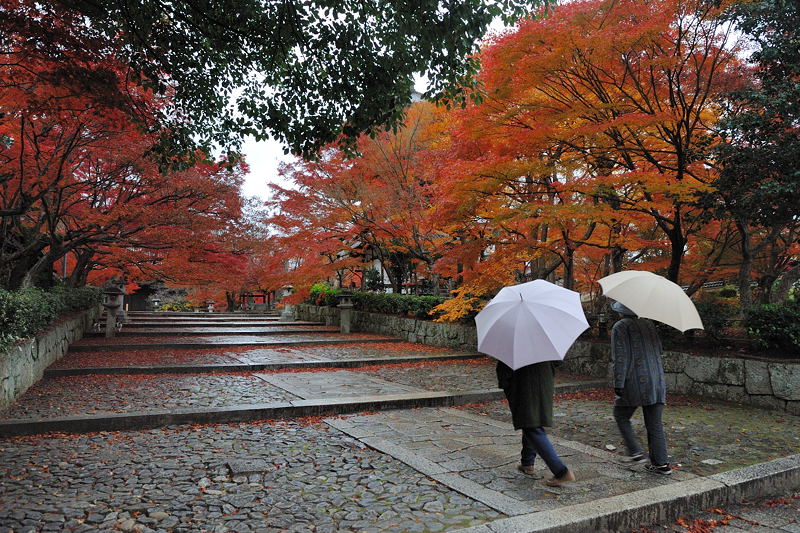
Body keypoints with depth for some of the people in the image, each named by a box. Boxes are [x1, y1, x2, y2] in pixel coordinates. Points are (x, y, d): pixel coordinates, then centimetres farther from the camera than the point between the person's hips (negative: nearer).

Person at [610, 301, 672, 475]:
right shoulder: (648, 324, 12)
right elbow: (659, 349, 17)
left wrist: (618, 384, -13)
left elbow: (620, 358, -14)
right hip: (657, 382, 6)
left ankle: (635, 453, 8)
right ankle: (662, 463, 12)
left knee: (621, 416, 14)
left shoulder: (620, 327, -7)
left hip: (634, 383, -6)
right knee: (655, 424, 11)